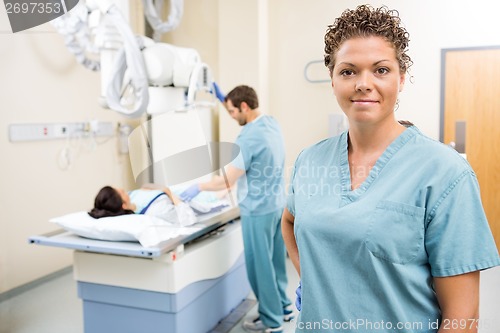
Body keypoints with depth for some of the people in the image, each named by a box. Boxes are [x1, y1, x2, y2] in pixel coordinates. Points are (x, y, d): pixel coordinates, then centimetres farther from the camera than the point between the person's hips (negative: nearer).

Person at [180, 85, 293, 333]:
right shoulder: (271, 122, 3)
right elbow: (246, 116, 26)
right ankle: (283, 307, 33)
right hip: (276, 204, 9)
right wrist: (223, 99, 18)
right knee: (275, 260, 19)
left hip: (258, 209, -9)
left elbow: (228, 180, -19)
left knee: (259, 264, 4)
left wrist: (197, 188, -6)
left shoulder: (249, 139, -22)